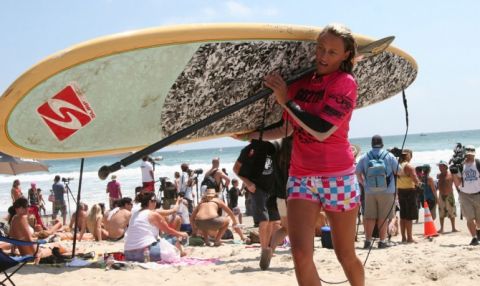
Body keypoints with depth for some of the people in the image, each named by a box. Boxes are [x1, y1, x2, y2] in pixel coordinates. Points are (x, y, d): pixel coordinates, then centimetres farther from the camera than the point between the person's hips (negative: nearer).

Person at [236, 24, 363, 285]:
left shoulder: (345, 82, -8)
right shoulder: (302, 82, 8)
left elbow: (321, 130, -20)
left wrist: (286, 100, -16)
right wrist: (254, 136, 13)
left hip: (337, 177, -4)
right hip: (300, 177, 4)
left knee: (345, 255, 9)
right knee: (301, 254, -11)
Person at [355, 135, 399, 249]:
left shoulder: (364, 157, 1)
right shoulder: (389, 156, -2)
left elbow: (357, 173, 2)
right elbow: (398, 171, 1)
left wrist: (364, 184, 15)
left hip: (370, 192, 1)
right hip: (386, 191, -1)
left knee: (370, 217, 7)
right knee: (383, 217, 4)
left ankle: (368, 241, 7)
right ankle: (382, 241, 6)